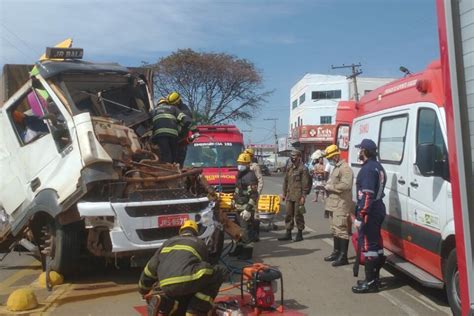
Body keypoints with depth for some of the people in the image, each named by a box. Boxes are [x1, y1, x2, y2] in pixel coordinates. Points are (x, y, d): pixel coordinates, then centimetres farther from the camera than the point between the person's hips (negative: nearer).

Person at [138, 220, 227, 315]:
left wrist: (143, 290, 52)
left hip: (166, 288, 6)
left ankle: (163, 301, -1)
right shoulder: (200, 244, 26)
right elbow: (204, 268, 37)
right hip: (187, 282, -5)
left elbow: (151, 268, 35)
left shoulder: (168, 243, 33)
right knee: (220, 273, 10)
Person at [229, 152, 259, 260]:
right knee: (239, 228, 19)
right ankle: (239, 248, 32)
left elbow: (253, 195, -22)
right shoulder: (240, 175, 14)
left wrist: (248, 209, -25)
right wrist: (234, 201, 25)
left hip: (247, 208, -10)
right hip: (239, 207, 10)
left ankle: (248, 252, 4)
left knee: (247, 230, -5)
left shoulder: (250, 176, -17)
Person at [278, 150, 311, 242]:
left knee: (298, 215, 2)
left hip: (298, 196, -7)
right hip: (289, 196, 7)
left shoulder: (303, 169, -9)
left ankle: (300, 234, 15)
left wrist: (303, 196, -15)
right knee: (288, 214, 9)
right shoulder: (289, 168, 12)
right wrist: (284, 193, 14)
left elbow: (305, 184, -12)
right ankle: (288, 234, 18)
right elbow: (285, 181, 17)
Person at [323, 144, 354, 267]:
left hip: (341, 206, -11)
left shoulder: (345, 168, -13)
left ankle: (343, 257, -4)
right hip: (333, 205, 11)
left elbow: (345, 185, -26)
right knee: (335, 230, 17)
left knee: (342, 231, -8)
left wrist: (329, 187, -17)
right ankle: (336, 252, 28)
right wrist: (326, 187, 9)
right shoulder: (335, 168, 20)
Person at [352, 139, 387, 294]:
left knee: (367, 245, -6)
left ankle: (370, 282, -2)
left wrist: (360, 216, -24)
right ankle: (374, 277, 27)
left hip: (369, 213, -11)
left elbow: (367, 195, -24)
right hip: (378, 210, 11)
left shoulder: (368, 168, -17)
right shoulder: (377, 166, 17)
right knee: (375, 243, 16)